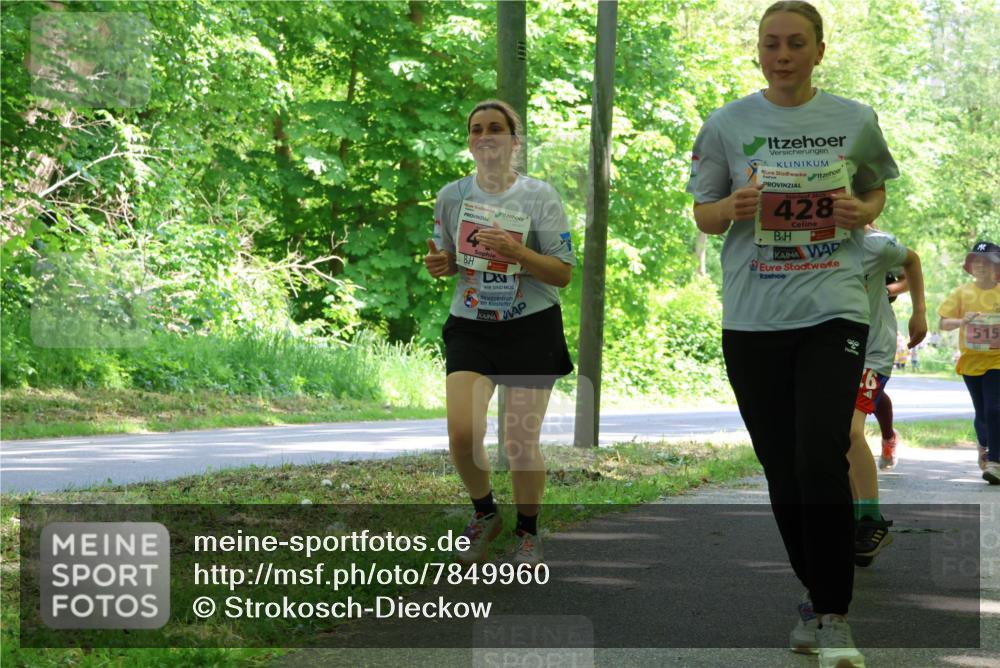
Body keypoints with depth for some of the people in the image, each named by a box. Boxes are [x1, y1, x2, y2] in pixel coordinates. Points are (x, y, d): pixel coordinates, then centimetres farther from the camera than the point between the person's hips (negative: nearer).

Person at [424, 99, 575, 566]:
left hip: (531, 329, -2)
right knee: (461, 431, -15)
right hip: (470, 328, 2)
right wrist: (439, 264, -9)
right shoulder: (452, 196, 3)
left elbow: (563, 274, -7)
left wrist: (516, 253, -23)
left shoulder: (539, 195, -6)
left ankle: (528, 532, 21)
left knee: (521, 441, -2)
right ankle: (484, 514, 12)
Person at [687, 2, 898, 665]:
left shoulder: (855, 120, 4)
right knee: (783, 471, 7)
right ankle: (816, 596, 25)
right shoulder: (727, 124, 4)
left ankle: (833, 614, -4)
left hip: (833, 307, -2)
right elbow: (703, 213, 9)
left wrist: (862, 211, -6)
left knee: (821, 459, -16)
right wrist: (735, 206, -13)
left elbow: (877, 190, 17)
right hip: (753, 317, 2)